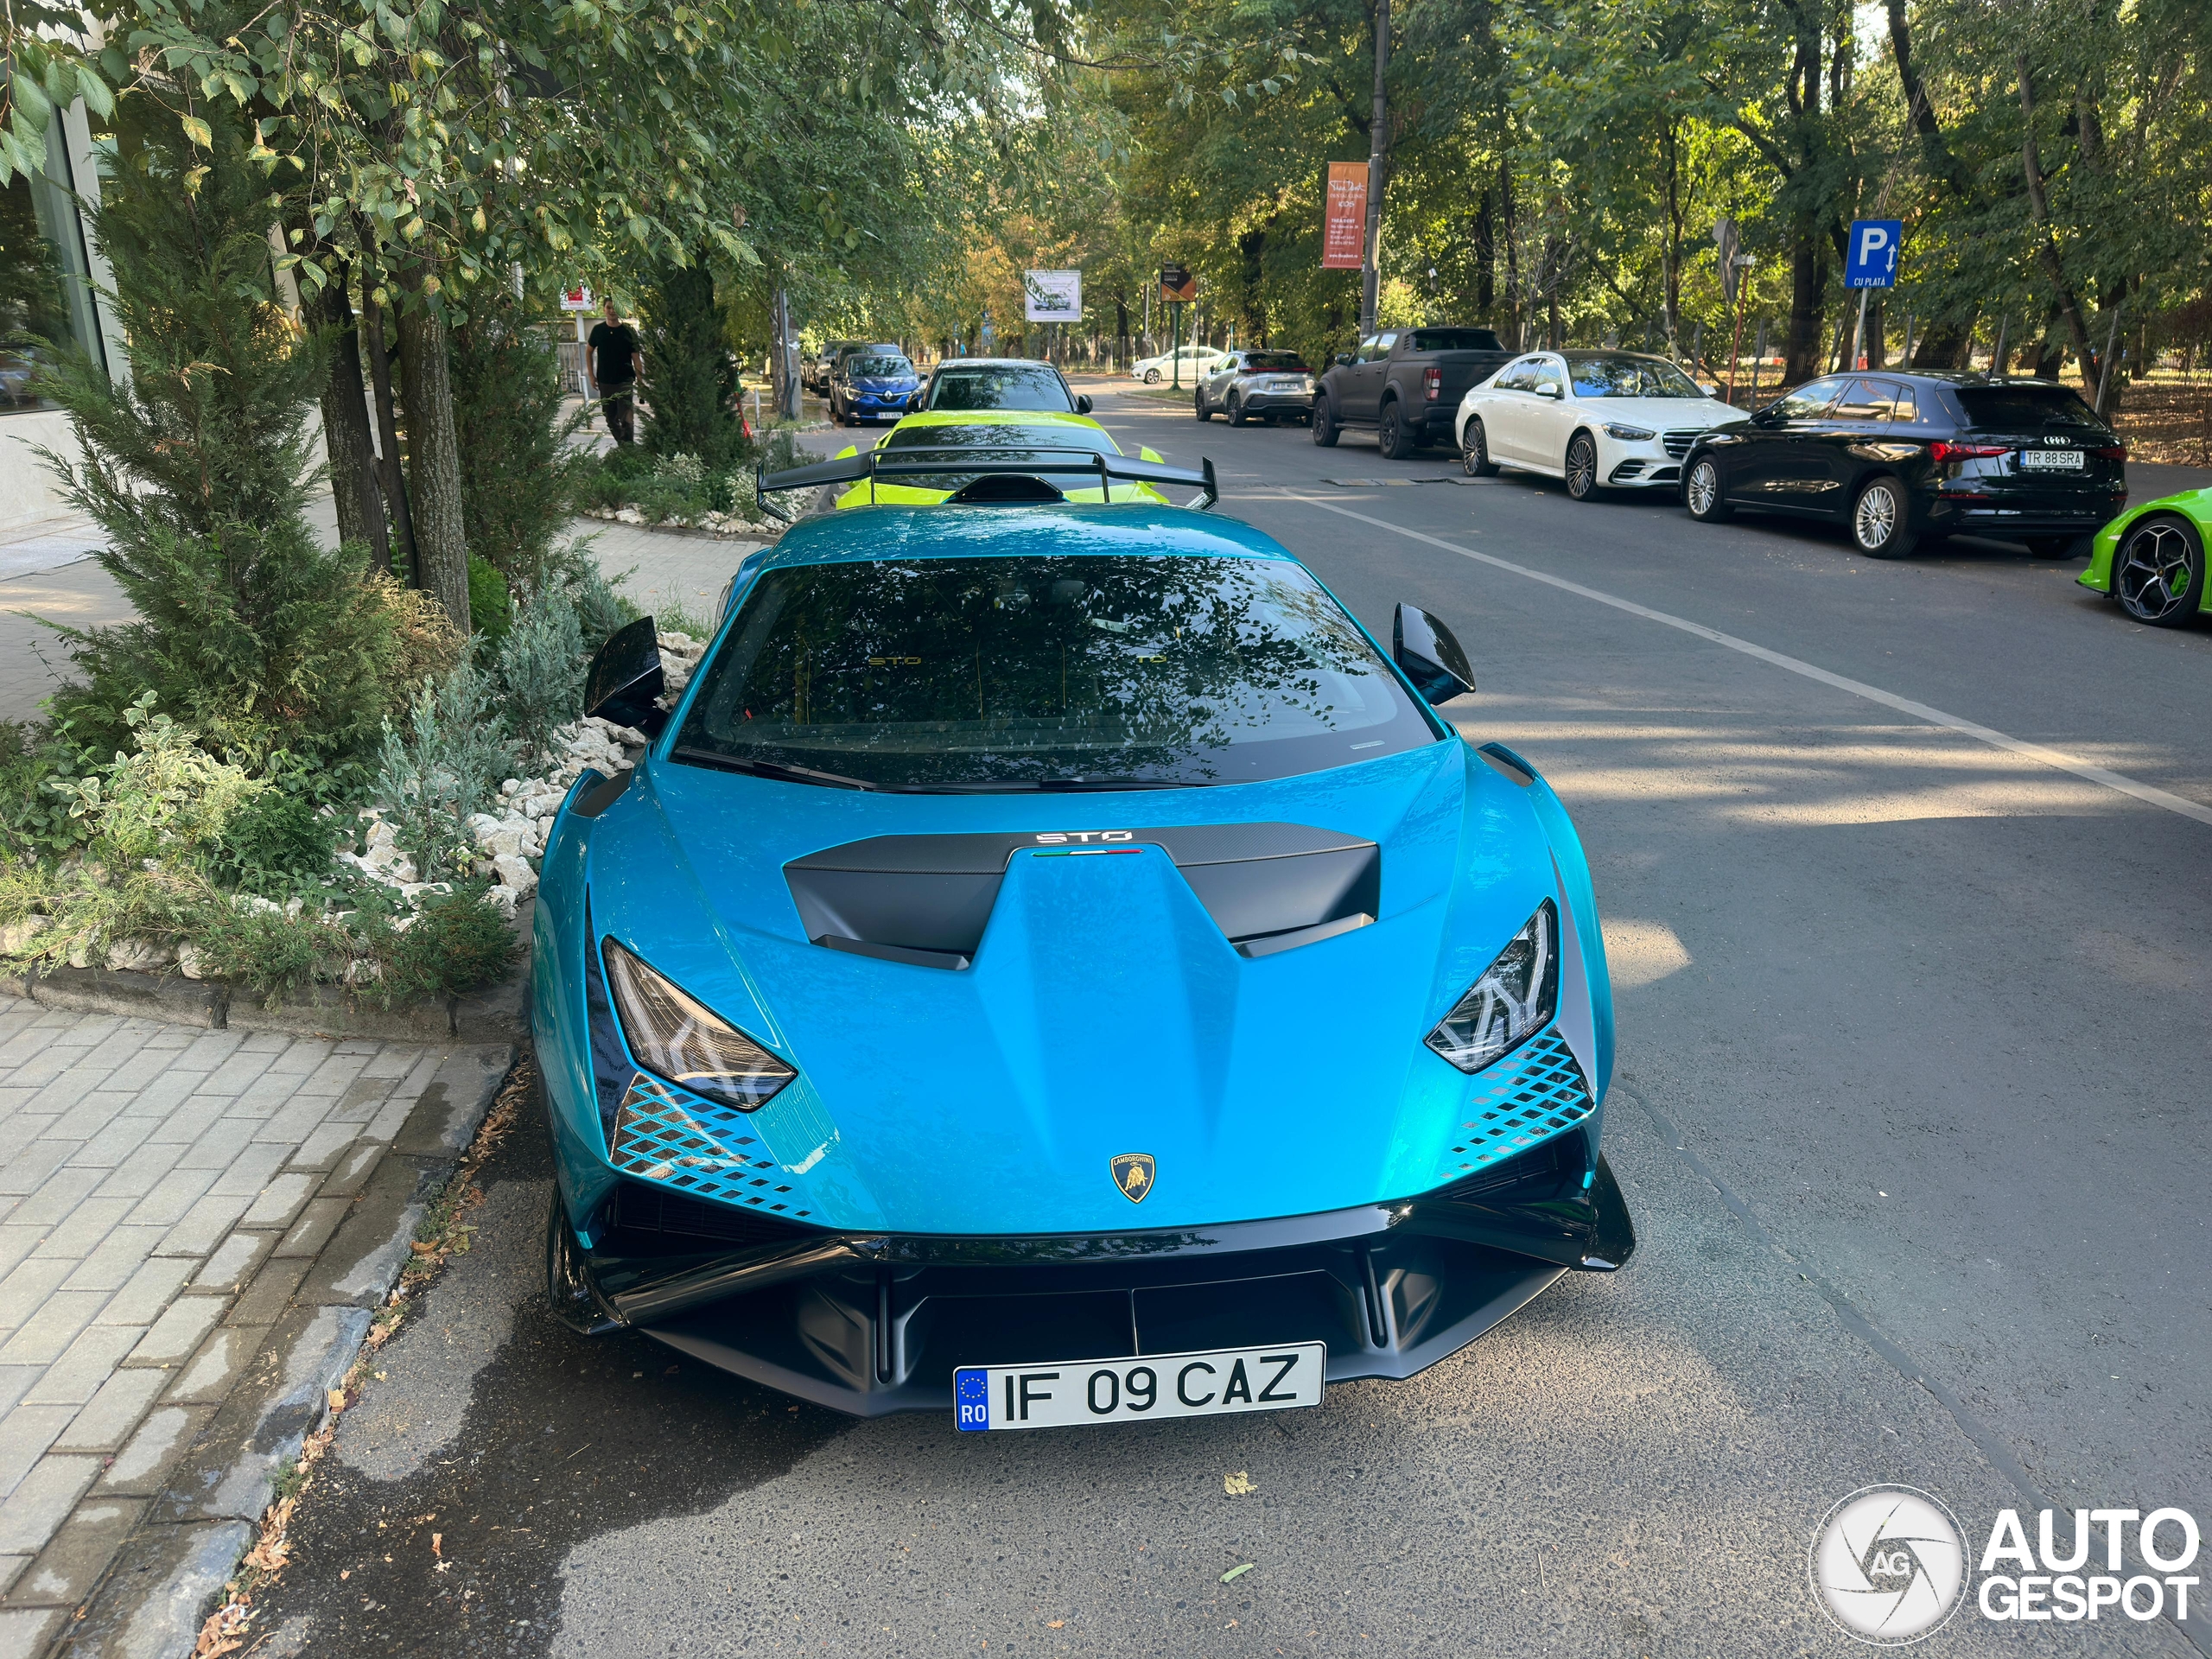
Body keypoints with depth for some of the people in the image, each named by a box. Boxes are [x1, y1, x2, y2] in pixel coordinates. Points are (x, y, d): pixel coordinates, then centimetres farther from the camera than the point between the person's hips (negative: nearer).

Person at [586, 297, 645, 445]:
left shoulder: (628, 331, -3)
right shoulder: (598, 330, 3)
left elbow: (636, 358, -3)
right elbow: (589, 352, 15)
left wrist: (640, 382, -9)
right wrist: (591, 375, 8)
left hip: (625, 381, -4)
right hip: (605, 383, 4)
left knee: (627, 419, -11)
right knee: (611, 419, 11)